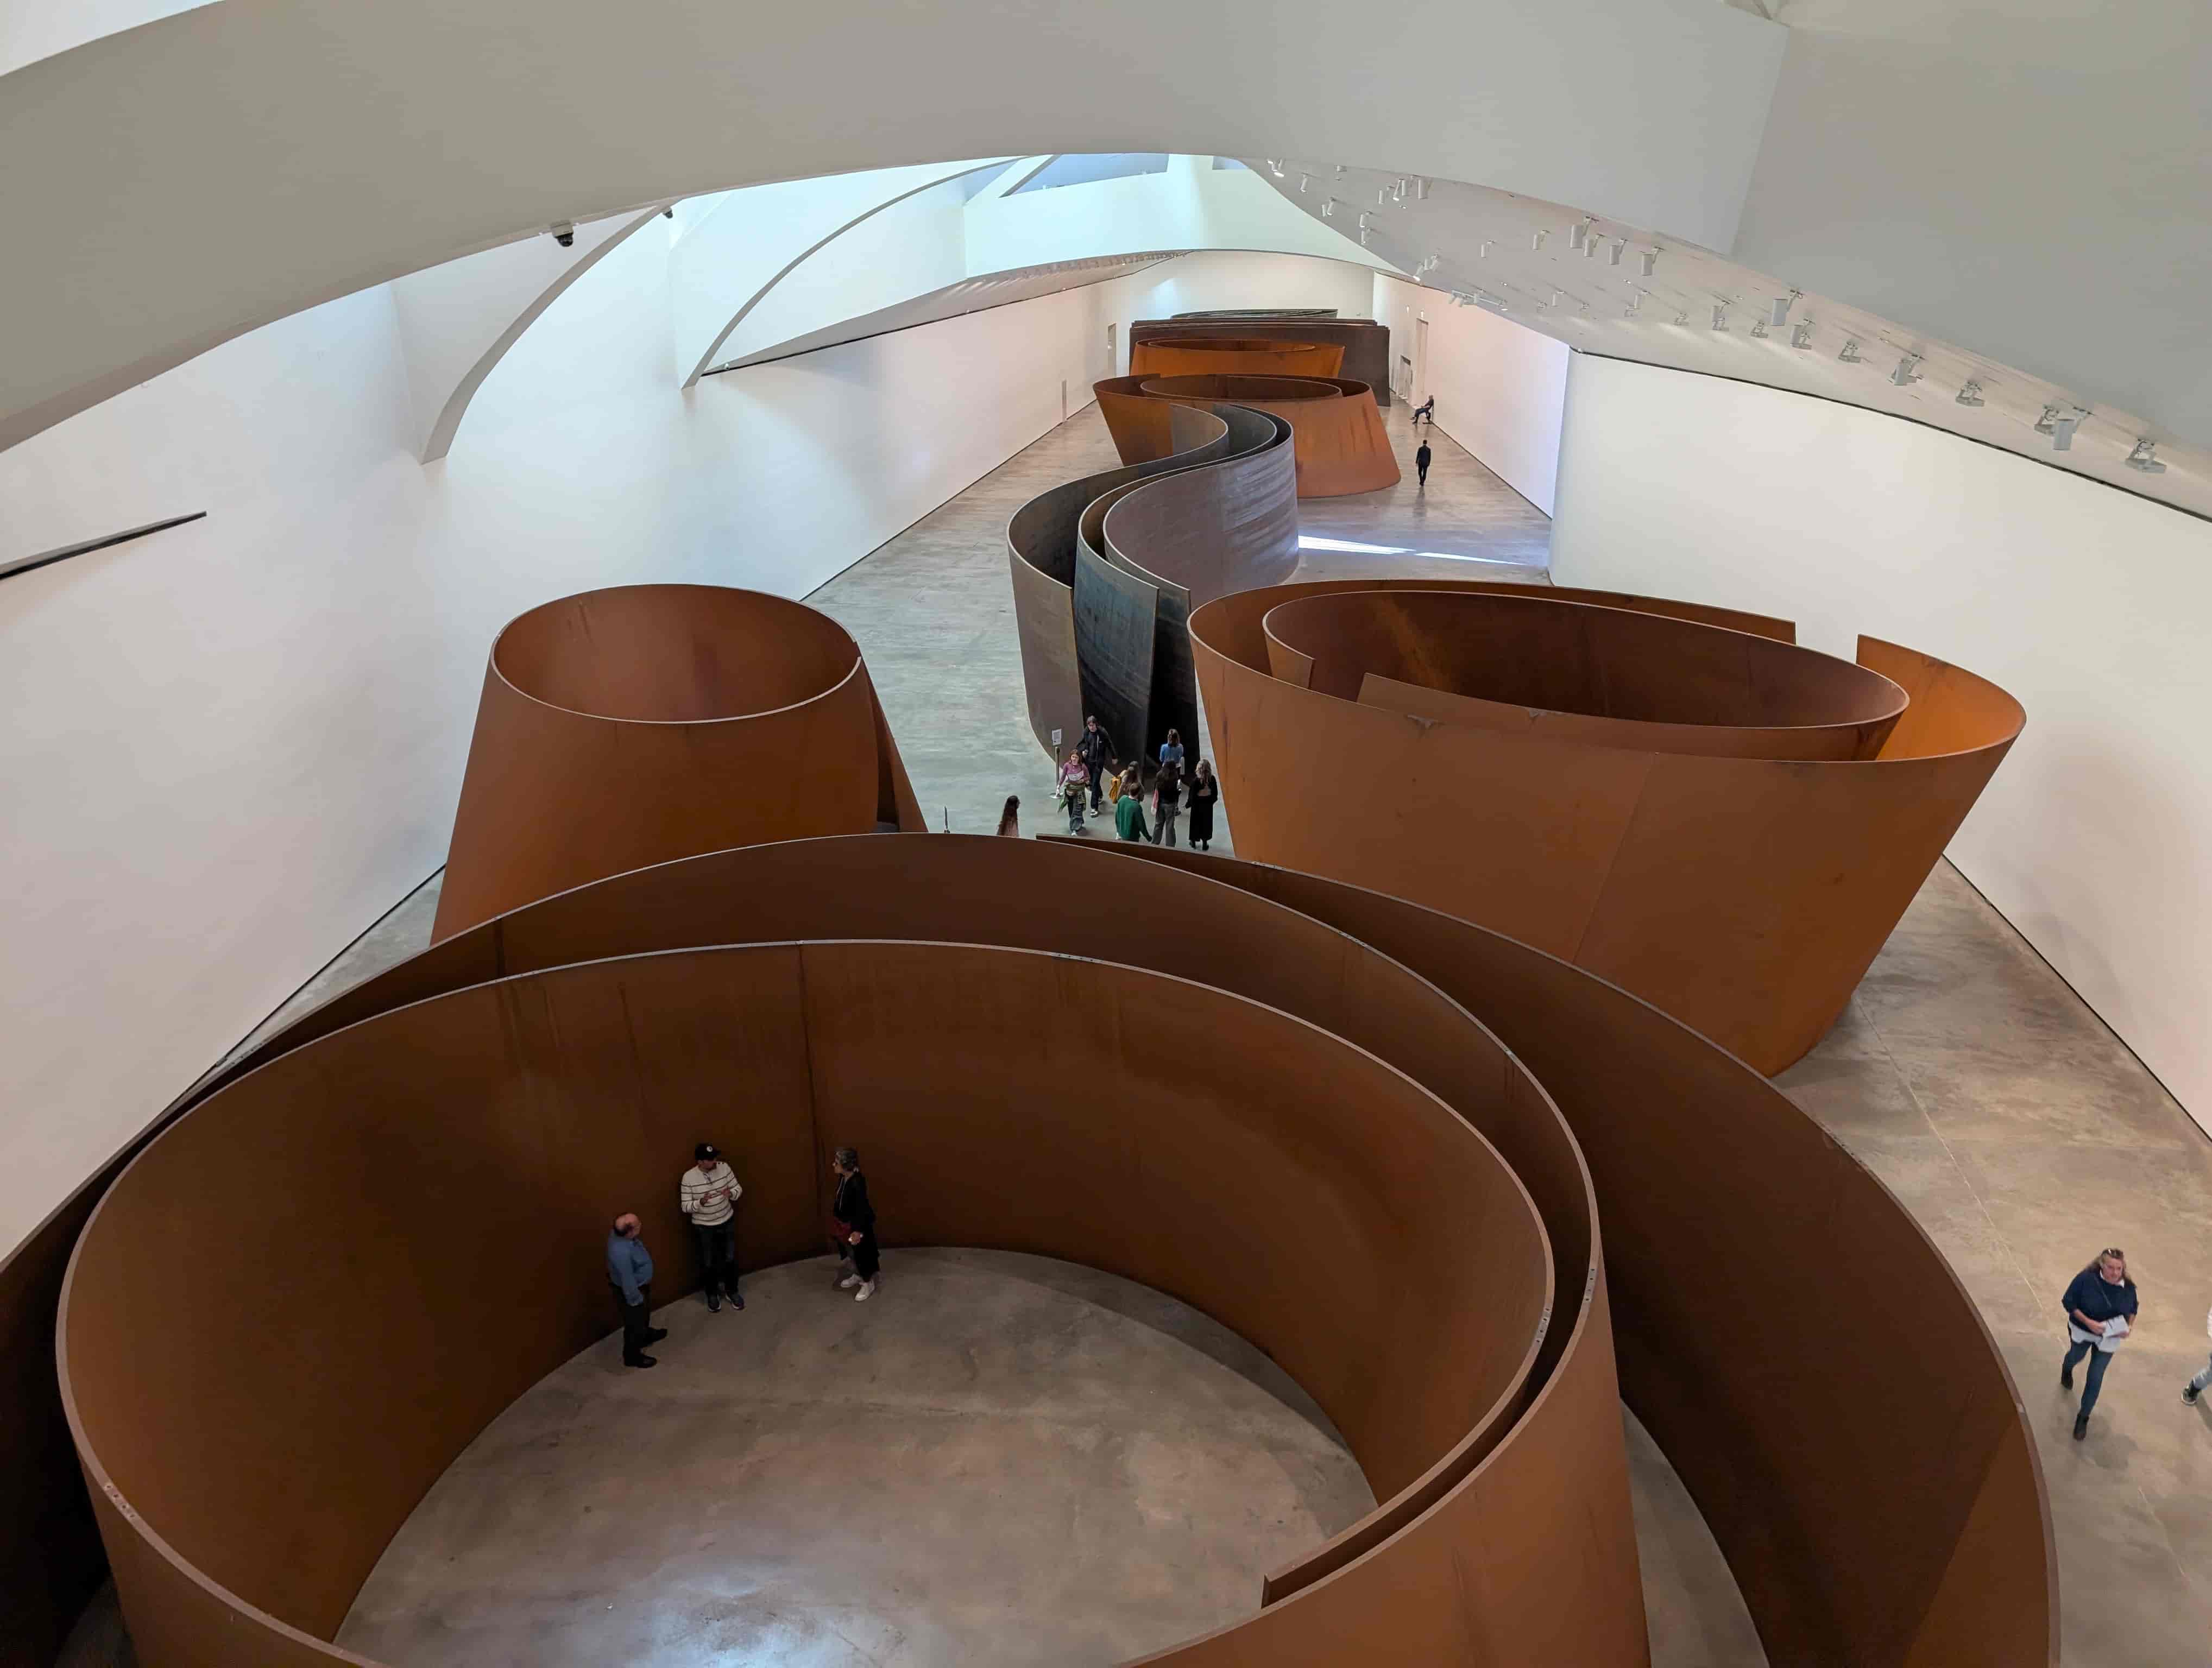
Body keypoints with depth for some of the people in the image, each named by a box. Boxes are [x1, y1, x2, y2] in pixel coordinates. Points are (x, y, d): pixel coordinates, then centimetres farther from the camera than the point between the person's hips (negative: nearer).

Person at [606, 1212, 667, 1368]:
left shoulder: (619, 1233, -18)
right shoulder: (622, 1253, -44)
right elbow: (628, 1282, -32)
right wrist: (636, 1300, -17)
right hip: (629, 1291, -8)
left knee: (644, 1315, 34)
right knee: (635, 1325, 18)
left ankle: (646, 1335, 61)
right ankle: (632, 1357, 41)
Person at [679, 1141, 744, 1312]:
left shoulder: (724, 1168, -14)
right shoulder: (689, 1178, -21)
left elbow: (738, 1189, -3)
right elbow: (686, 1207, -16)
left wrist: (731, 1193, -27)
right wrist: (700, 1203, -35)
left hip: (727, 1222, 2)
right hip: (704, 1227, -2)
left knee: (730, 1259, 14)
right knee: (708, 1264, 12)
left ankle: (732, 1291, 36)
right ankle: (712, 1295, 35)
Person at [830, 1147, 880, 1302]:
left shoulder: (857, 1183, -32)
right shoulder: (843, 1178, -7)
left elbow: (862, 1209, -27)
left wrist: (858, 1230, -24)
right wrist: (836, 1212, 20)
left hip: (858, 1224, -8)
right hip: (845, 1223, 8)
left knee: (862, 1253, 9)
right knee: (851, 1251, 25)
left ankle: (868, 1284, 28)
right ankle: (857, 1275, 48)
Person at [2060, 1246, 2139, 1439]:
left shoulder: (2128, 1288, -20)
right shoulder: (2086, 1278, -30)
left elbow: (2132, 1310, 0)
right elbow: (2068, 1301, -21)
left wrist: (2129, 1326, -19)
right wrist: (2088, 1322, -32)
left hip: (2108, 1339, 1)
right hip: (2082, 1331, -1)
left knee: (2095, 1380, 4)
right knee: (2076, 1356, 31)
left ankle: (2083, 1417, 24)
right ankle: (2067, 1369, 69)